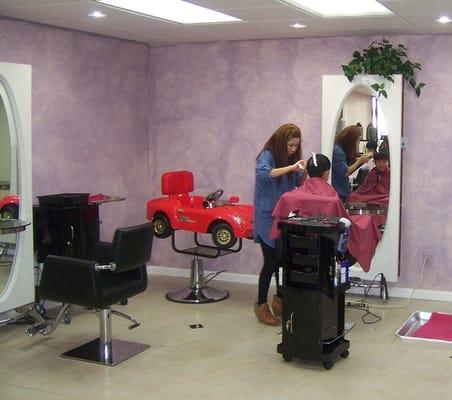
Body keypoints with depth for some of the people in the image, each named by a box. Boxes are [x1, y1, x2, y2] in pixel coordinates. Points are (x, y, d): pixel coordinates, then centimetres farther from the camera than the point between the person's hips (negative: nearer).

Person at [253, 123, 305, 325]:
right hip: (267, 218, -5)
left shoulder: (292, 158, 6)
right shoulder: (267, 155, -11)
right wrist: (291, 167, -38)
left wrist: (304, 171, -13)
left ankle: (279, 299, 25)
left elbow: (300, 184, 6)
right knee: (271, 261, -2)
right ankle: (261, 305, 13)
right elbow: (263, 173, -32)